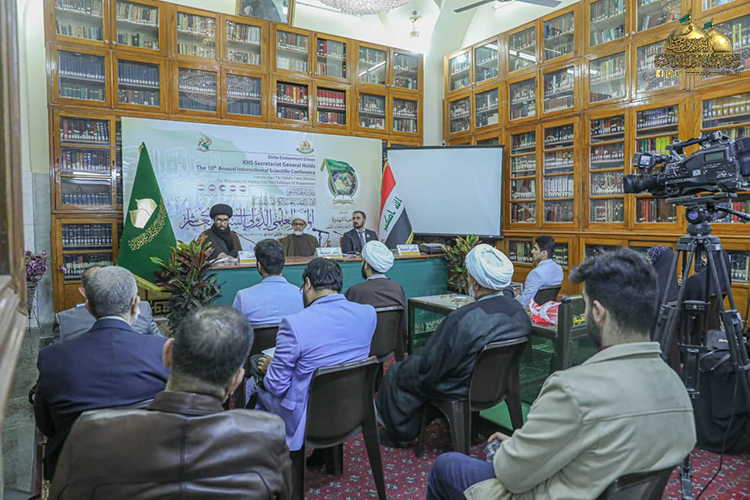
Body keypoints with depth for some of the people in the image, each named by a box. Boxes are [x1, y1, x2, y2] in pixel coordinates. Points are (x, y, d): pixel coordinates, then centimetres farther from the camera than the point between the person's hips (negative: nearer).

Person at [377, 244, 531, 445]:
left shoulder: (462, 319, -33)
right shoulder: (521, 313, -10)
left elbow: (429, 370, -23)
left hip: (462, 390, -8)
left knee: (396, 373, 13)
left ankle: (400, 431, 35)